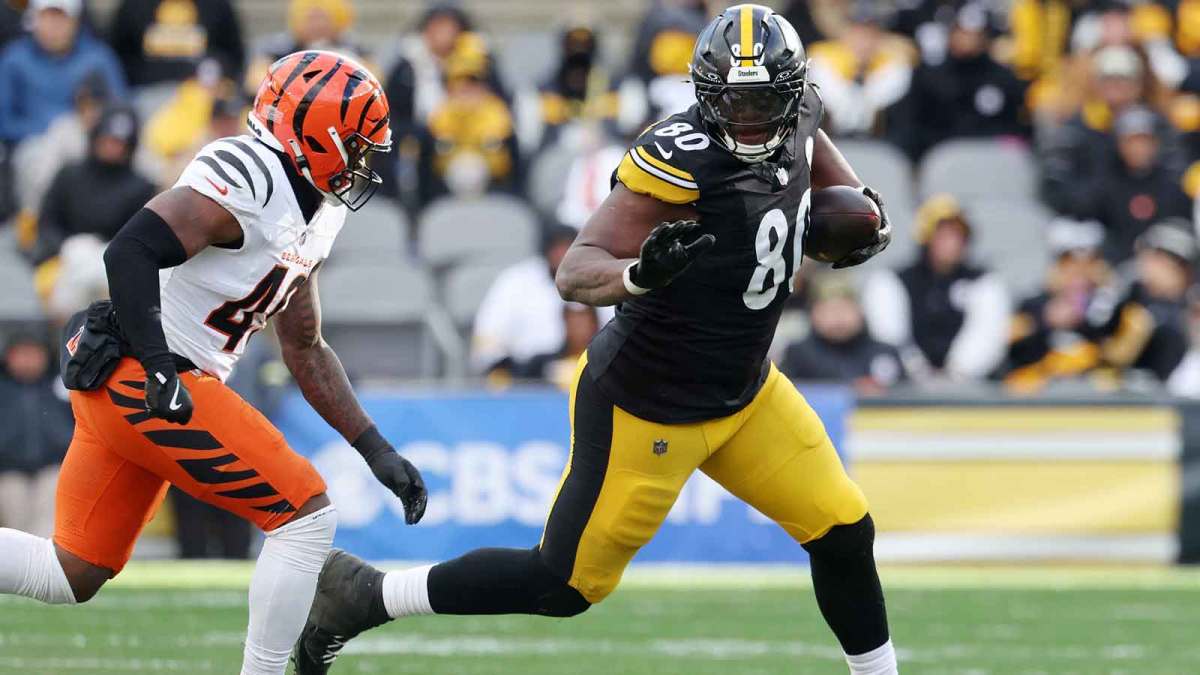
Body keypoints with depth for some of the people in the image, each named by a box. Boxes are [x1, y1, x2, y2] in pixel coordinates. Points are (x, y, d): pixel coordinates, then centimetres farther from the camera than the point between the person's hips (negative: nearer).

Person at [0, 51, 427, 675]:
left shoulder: (307, 221, 16)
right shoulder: (248, 176, -15)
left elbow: (305, 351, 24)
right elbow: (130, 252, -25)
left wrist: (376, 452, 19)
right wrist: (159, 373, -29)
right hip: (142, 378, -10)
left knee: (68, 579, 11)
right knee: (307, 516, -6)